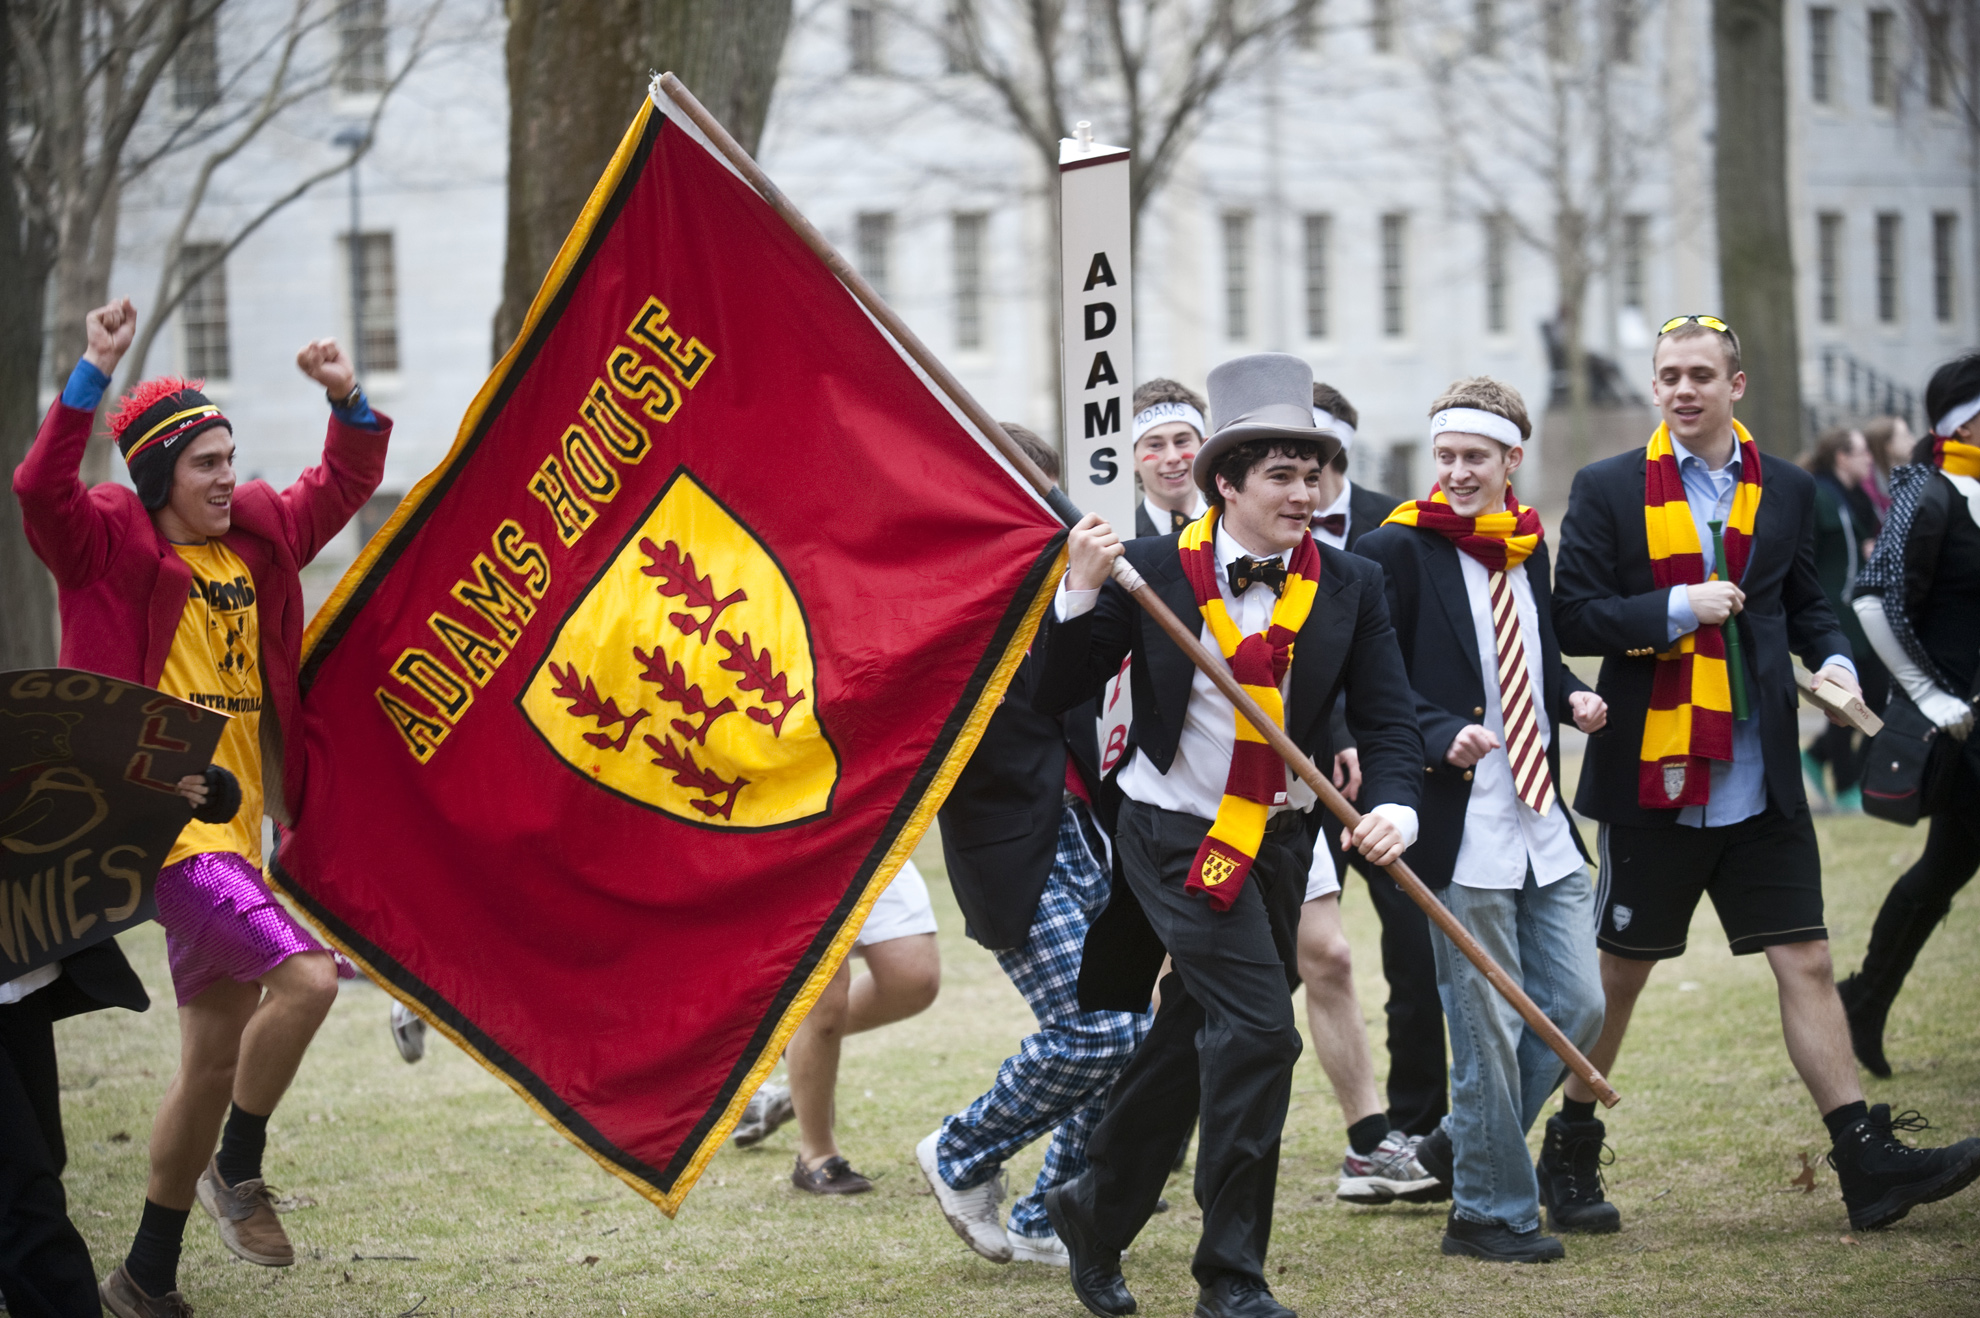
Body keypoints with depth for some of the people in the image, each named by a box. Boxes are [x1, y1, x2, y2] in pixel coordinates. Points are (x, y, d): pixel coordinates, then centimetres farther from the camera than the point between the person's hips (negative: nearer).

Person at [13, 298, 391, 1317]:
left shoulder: (257, 539, 11)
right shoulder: (113, 547, -6)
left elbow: (343, 485, 22)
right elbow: (41, 489, -23)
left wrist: (348, 401, 4)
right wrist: (94, 376, -30)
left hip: (233, 830, 8)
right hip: (165, 828, -8)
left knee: (216, 1061, 13)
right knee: (305, 975, -26)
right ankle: (239, 1172, -4)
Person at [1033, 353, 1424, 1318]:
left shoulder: (1349, 587, -1)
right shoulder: (1152, 570, -11)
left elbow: (1387, 718, -4)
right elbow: (1053, 694, -9)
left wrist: (1394, 806, -24)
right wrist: (1081, 593, -25)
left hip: (1277, 841, 5)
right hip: (1175, 836, -5)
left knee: (1190, 1041, 17)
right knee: (1257, 1030, -16)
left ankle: (1095, 1215, 39)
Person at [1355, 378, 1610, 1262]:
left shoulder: (1527, 547, 13)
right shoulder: (1397, 551, -8)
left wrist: (1575, 697, 4)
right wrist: (1443, 738, -24)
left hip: (1543, 825, 7)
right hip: (1460, 829, -7)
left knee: (1577, 1005, 9)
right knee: (1489, 1025, -2)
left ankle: (1465, 1145, 28)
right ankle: (1490, 1208, 11)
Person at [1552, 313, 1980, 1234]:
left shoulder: (1785, 491, 9)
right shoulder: (1608, 491, -1)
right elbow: (1572, 617, -6)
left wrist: (1833, 659, -1)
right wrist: (1677, 610, -17)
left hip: (1760, 785, 3)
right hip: (1651, 777, -2)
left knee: (1806, 964, -3)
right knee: (1620, 971, 9)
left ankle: (1868, 1163, -5)